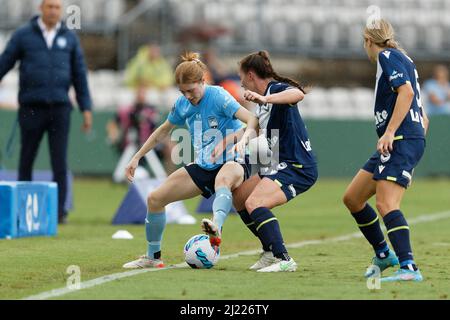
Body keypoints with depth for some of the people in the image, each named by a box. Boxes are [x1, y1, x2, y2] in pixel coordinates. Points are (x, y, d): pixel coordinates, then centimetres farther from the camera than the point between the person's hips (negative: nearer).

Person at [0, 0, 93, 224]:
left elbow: (80, 75, 13)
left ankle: (59, 210, 0)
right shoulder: (23, 35, 4)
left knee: (60, 162, -4)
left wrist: (86, 108, 9)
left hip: (60, 108, 1)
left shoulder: (70, 38, 10)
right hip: (31, 107, -1)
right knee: (26, 160, 6)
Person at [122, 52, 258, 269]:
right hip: (203, 167, 7)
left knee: (223, 179, -45)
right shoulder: (183, 104, 2)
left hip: (232, 163, -7)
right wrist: (137, 157, 19)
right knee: (155, 199, 0)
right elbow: (163, 131, 20)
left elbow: (252, 120, -26)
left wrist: (244, 139, -47)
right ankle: (153, 257, 17)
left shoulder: (218, 97, -17)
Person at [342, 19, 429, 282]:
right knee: (353, 198, 15)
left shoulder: (388, 56, -2)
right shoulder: (403, 60, 25)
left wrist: (390, 132, -23)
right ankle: (383, 254, 24)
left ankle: (408, 268, -30)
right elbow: (423, 119, 26)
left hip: (401, 140, -10)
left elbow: (406, 92, -19)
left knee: (386, 203, -21)